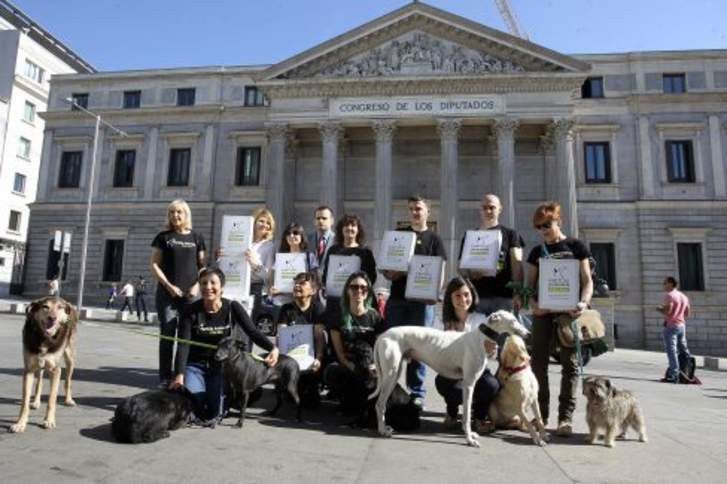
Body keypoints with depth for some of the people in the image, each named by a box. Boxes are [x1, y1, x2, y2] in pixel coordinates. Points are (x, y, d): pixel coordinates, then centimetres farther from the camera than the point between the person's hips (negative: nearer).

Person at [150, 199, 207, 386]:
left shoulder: (197, 238, 10)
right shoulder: (163, 237, 7)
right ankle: (165, 376, 7)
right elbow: (154, 264, 3)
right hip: (167, 293, -1)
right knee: (167, 335, 0)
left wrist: (197, 286, -6)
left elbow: (203, 265, 10)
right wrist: (169, 285, -9)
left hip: (190, 294, 1)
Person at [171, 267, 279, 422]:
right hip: (195, 364, 0)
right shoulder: (190, 311, -11)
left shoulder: (233, 308, -9)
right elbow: (183, 345, -16)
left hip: (222, 365, 0)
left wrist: (273, 348, -35)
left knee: (214, 412, -12)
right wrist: (179, 375, -29)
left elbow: (252, 331, -17)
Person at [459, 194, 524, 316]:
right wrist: (469, 272, -8)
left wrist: (518, 293, -12)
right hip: (476, 296, 2)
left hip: (503, 297, -1)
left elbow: (517, 265, 1)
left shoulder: (510, 234, 11)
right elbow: (461, 267, 16)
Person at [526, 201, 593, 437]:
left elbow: (587, 280, 1)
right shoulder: (537, 252, 13)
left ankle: (566, 416, 2)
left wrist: (583, 303, -17)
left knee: (569, 363, -2)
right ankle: (540, 413, 14)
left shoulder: (575, 246, 5)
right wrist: (533, 304, -8)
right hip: (543, 312, 3)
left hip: (568, 311, -3)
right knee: (538, 361, 3)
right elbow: (530, 284, 11)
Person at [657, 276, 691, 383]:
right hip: (682, 325, 8)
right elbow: (687, 314, 19)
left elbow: (667, 311, -21)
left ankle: (673, 376, -10)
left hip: (671, 325, -8)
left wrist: (659, 309, -2)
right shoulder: (684, 296, 16)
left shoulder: (669, 295, -11)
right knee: (683, 351, 15)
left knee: (671, 351, -8)